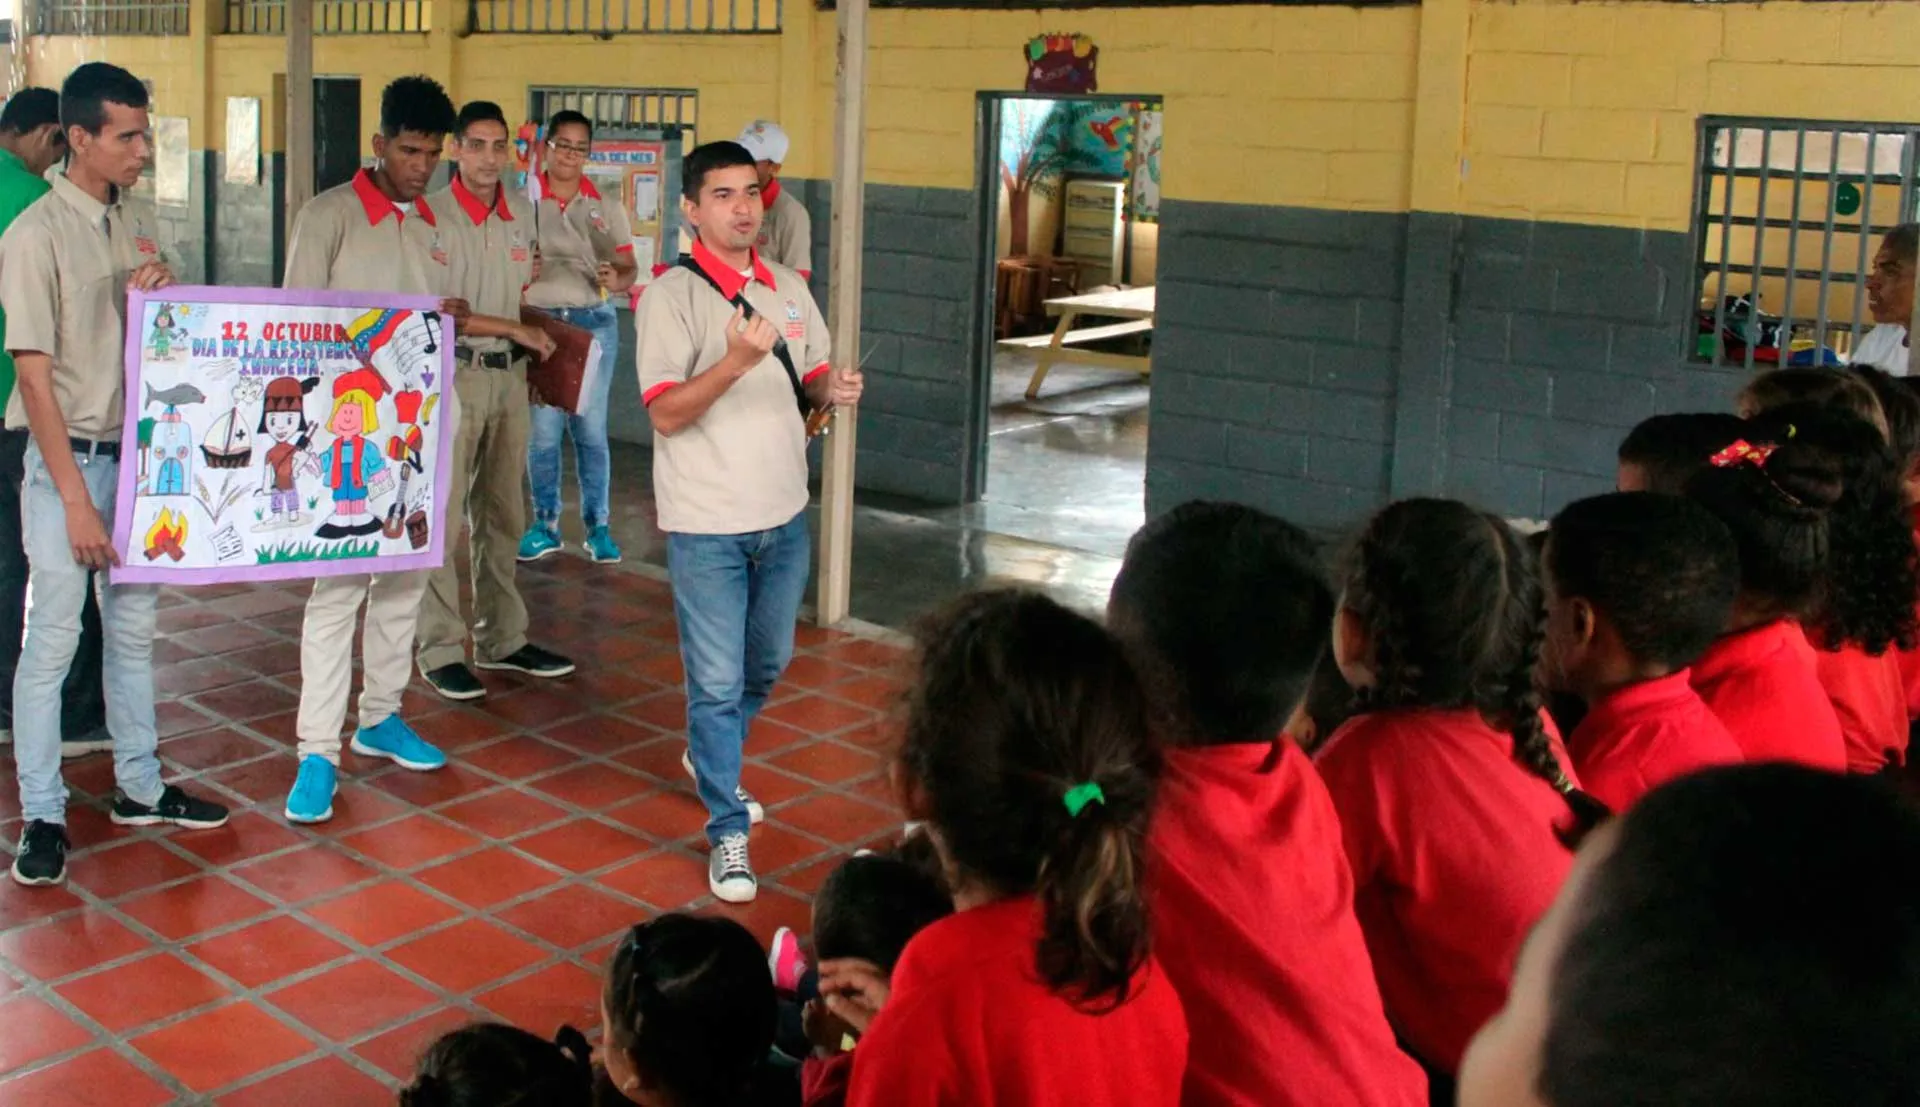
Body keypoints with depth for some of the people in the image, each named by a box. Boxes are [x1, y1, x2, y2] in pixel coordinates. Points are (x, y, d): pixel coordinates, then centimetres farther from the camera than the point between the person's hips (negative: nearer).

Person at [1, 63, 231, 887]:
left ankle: (140, 788, 26)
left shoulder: (137, 223, 6)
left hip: (139, 450, 6)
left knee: (133, 630, 14)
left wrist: (160, 296, -7)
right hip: (68, 457, -6)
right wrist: (75, 498, -16)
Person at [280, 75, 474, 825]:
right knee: (340, 585, -8)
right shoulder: (329, 215, -6)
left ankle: (380, 718, 26)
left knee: (405, 578, 12)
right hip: (350, 428, -6)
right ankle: (318, 751, -3)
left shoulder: (433, 225, 14)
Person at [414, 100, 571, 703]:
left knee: (502, 514, 13)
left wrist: (536, 358, 11)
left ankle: (501, 640, 23)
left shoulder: (522, 212, 9)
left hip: (510, 375, 7)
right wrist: (515, 329, -15)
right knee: (442, 515, -2)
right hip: (454, 373, -6)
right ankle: (441, 650, 6)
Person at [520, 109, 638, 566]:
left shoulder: (607, 207, 8)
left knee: (591, 429, 2)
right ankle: (545, 525, 14)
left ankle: (598, 527, 12)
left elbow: (629, 268, 6)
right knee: (543, 430, 0)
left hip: (594, 322, 1)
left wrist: (615, 281, -16)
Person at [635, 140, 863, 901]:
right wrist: (736, 361, -32)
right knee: (717, 681, -2)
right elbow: (666, 414, -18)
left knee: (766, 665, 21)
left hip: (784, 515, 6)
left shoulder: (788, 289, 8)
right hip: (707, 524, -6)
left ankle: (710, 758, 47)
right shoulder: (671, 296, -11)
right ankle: (727, 831, 10)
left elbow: (811, 381, 18)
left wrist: (836, 390, -6)